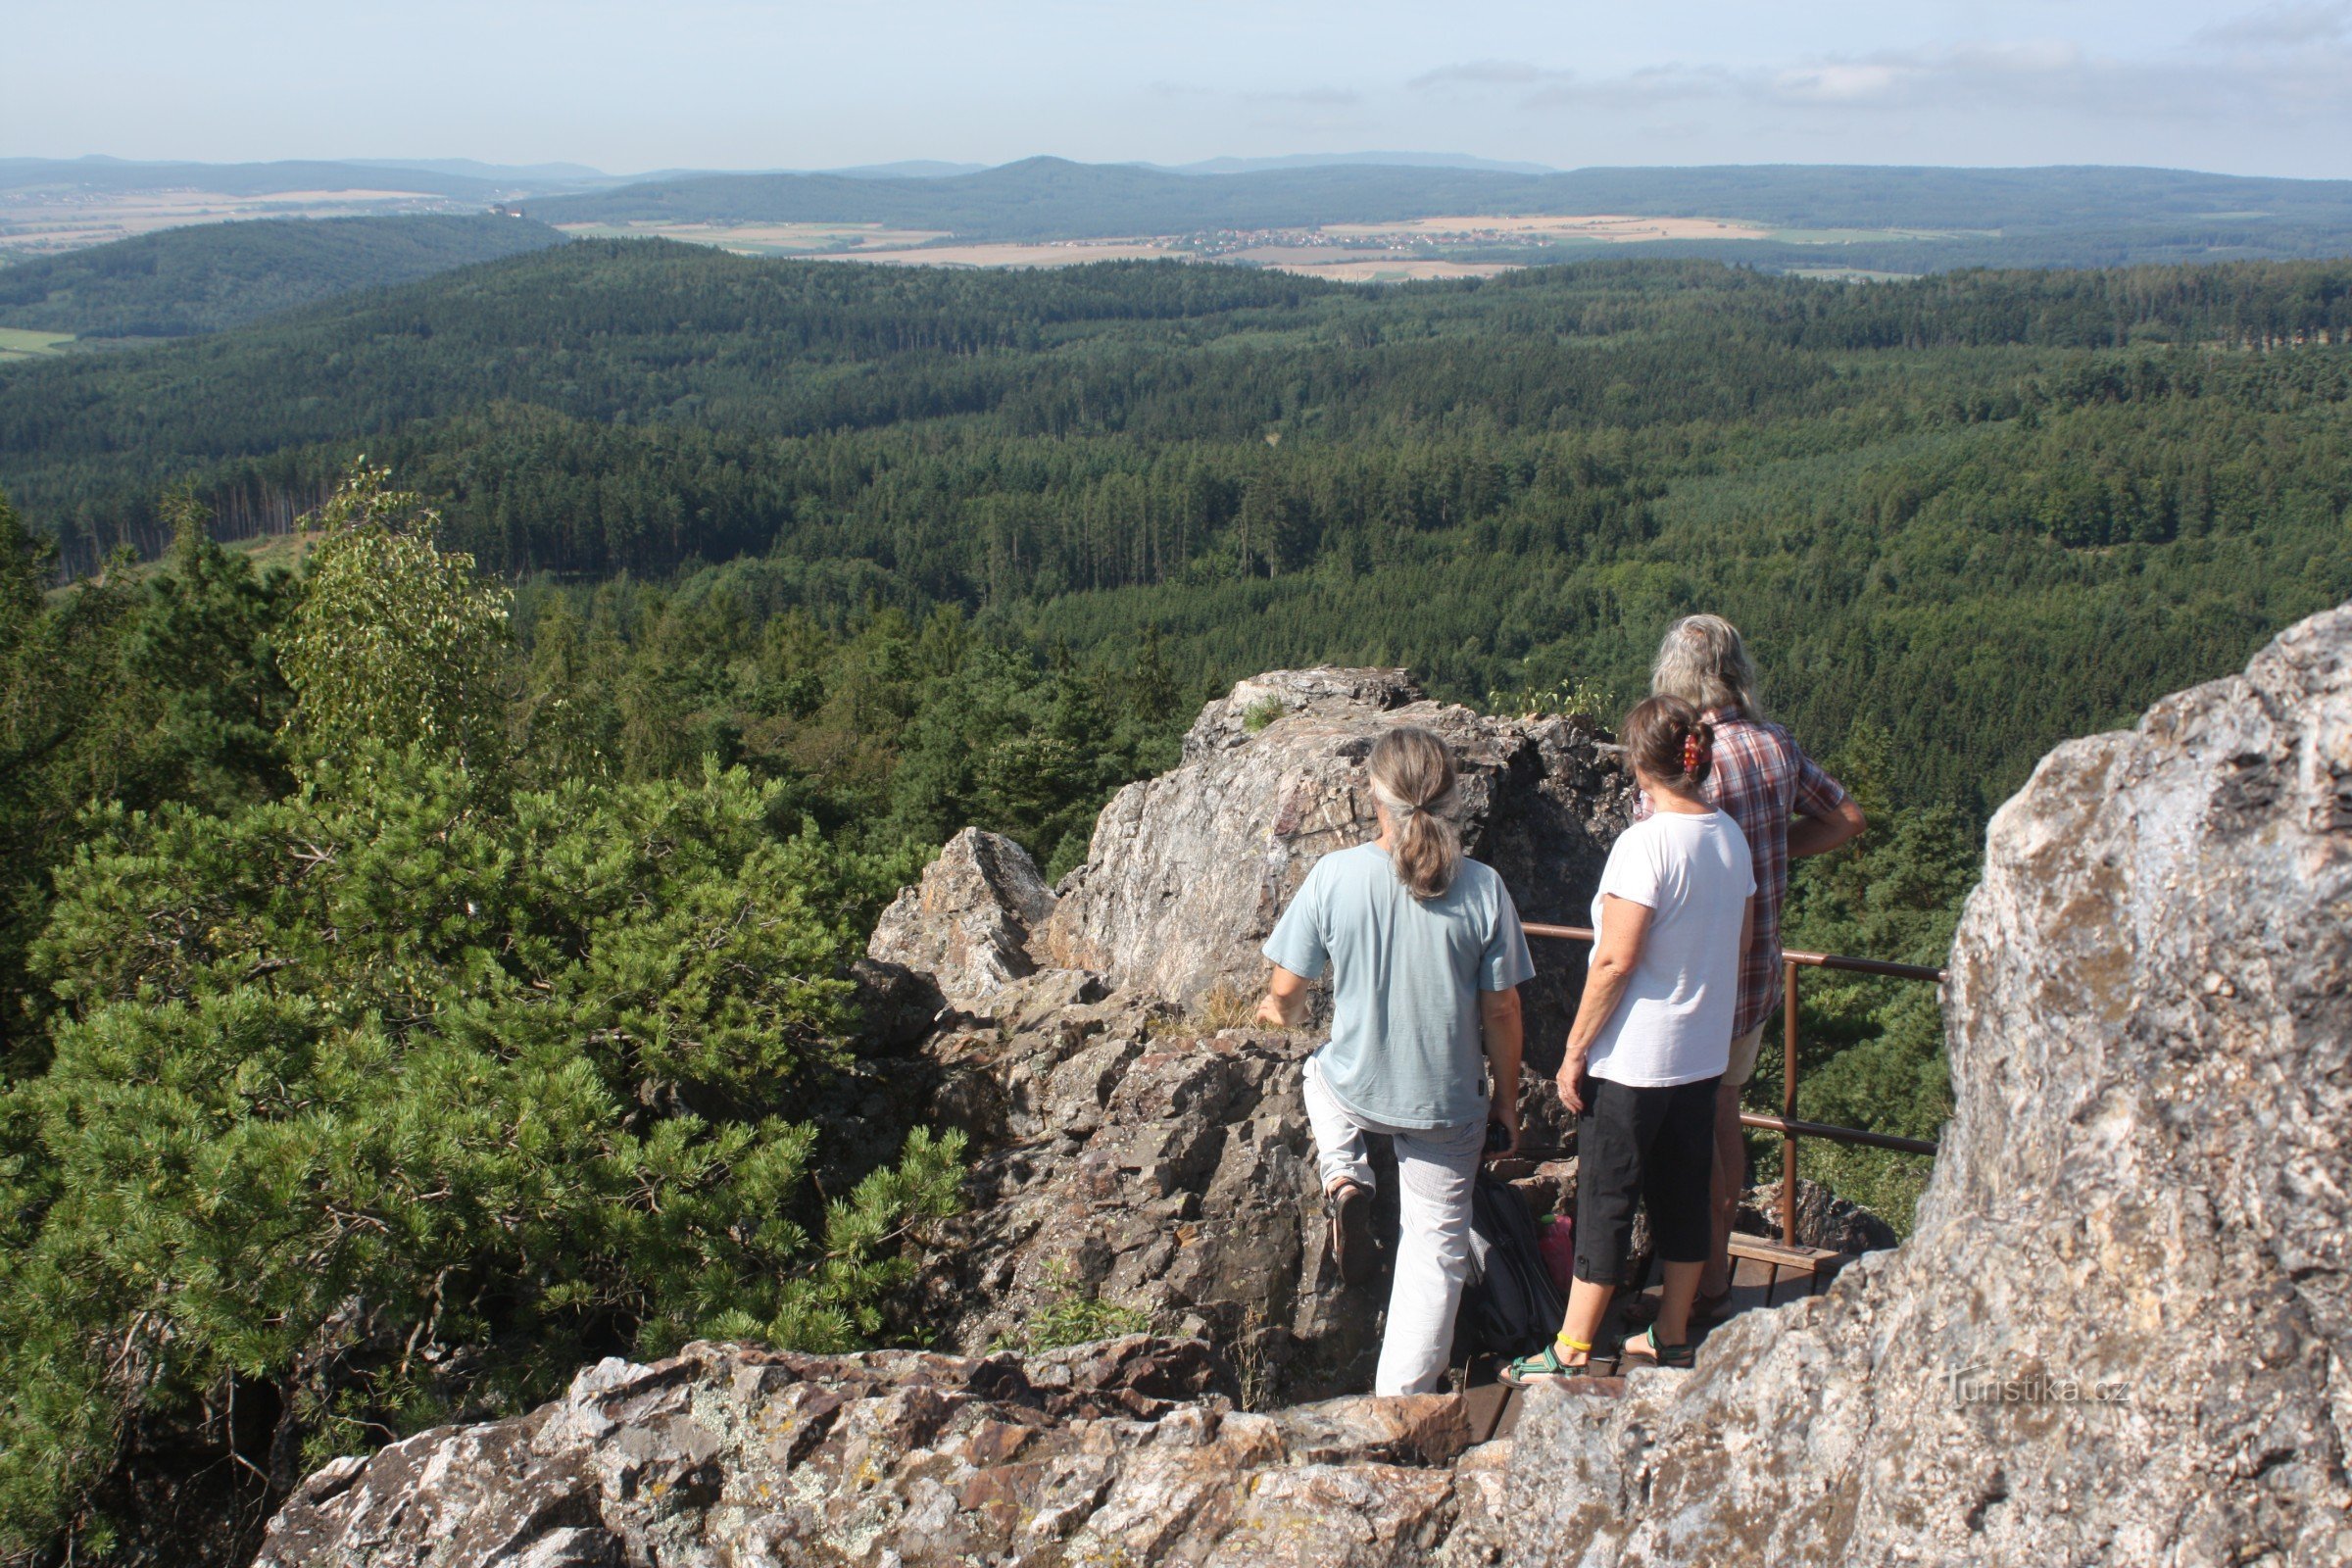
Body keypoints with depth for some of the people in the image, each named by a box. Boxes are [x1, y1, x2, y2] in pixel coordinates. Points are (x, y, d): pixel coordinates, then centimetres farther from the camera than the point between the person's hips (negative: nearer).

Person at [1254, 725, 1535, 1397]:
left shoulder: (1334, 876, -14)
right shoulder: (1482, 888, -13)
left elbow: (1286, 995, -7)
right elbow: (1502, 1011, -6)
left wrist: (1277, 1012, 18)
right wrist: (1506, 1104, 8)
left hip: (1355, 1090, 0)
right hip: (1449, 1104, 0)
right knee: (1436, 1250, 15)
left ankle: (1345, 1179, 15)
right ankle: (1402, 1400, 17)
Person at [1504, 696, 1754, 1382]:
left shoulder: (1645, 843, -20)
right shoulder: (1730, 837, 2)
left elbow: (1615, 961, -21)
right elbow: (1739, 940, 11)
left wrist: (1574, 1051, -13)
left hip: (1632, 1060, -7)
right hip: (1703, 1053, 7)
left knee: (1605, 1202, 3)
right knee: (1684, 1193, 16)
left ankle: (1572, 1351, 12)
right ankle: (1672, 1336, 28)